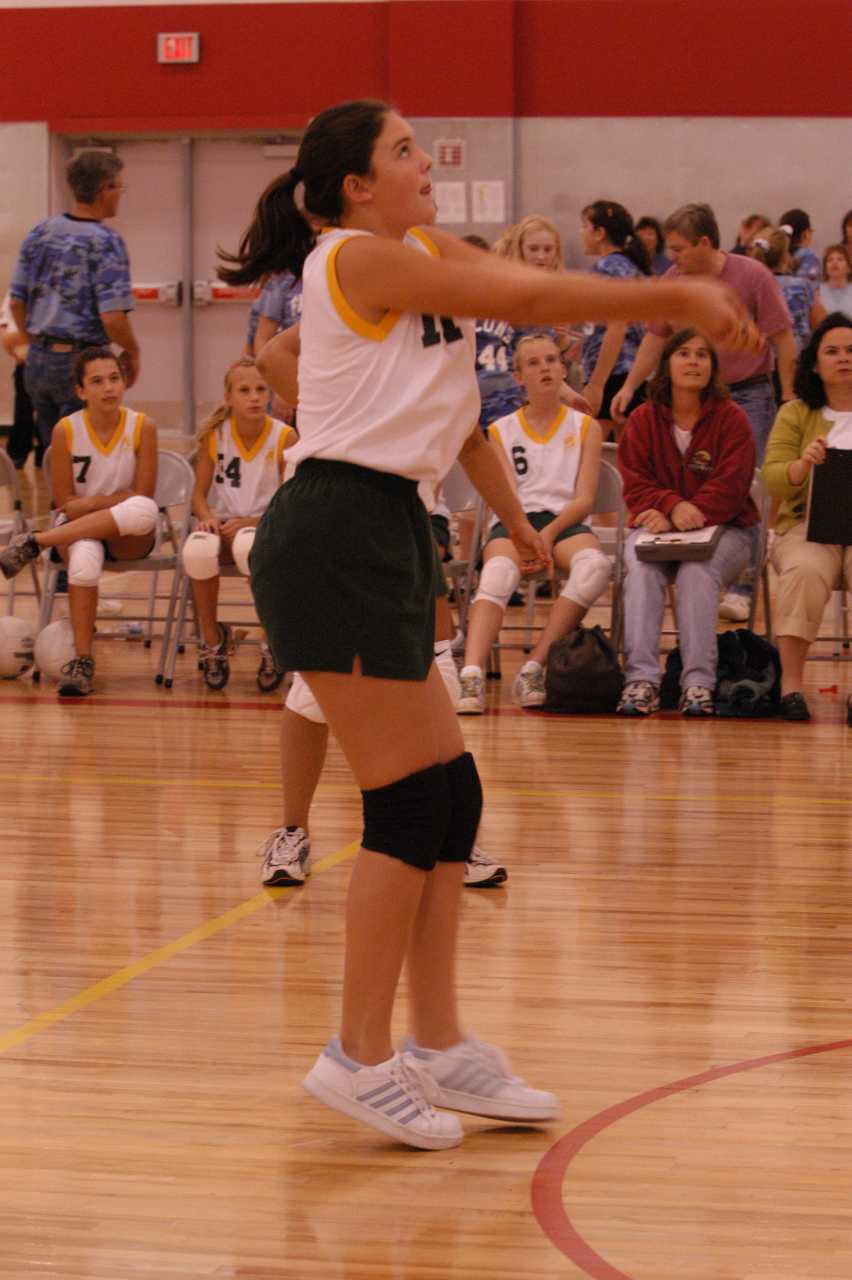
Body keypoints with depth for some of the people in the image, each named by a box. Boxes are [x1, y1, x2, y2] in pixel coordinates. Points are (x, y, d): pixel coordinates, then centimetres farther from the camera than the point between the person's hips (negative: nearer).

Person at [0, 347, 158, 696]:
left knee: (144, 510, -36)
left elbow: (142, 500, -9)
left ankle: (34, 543, -28)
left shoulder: (142, 427, -8)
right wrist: (113, 499, -14)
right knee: (84, 558, -38)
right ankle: (81, 662, -31)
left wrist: (90, 503, -13)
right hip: (75, 530, -1)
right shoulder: (66, 431, -7)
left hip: (127, 537, 1)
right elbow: (66, 504, -4)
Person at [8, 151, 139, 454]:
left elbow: (17, 302, 10)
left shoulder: (40, 233, 7)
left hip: (37, 360, 6)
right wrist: (132, 352, -1)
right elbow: (112, 317, -19)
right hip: (81, 361, -6)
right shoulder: (105, 242, -12)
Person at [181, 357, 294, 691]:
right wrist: (207, 518, -18)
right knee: (197, 549, -35)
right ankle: (212, 639, -10)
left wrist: (249, 522, -20)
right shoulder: (214, 434, -1)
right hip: (221, 524, 2)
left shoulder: (284, 437, -7)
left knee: (249, 546, -40)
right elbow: (200, 493, 3)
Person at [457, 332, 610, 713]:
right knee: (497, 574, -36)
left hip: (565, 521, 0)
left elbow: (585, 498, 3)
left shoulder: (585, 427, 14)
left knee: (595, 566, -37)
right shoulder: (502, 431, 15)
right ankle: (471, 678, -53)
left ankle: (533, 668, -38)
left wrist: (549, 533, -16)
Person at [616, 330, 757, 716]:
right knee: (640, 566, -31)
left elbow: (730, 488, -9)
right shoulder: (643, 420, 6)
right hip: (656, 525, 2)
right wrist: (673, 506, -22)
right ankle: (641, 679, -39)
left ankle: (698, 682, -38)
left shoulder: (731, 419, 0)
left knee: (697, 569, -34)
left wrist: (683, 516, -23)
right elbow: (635, 486, 0)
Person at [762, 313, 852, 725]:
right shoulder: (795, 414, 11)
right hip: (809, 525, 0)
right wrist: (804, 465, -20)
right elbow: (772, 480, 1)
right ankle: (790, 684, -30)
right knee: (806, 568, -34)